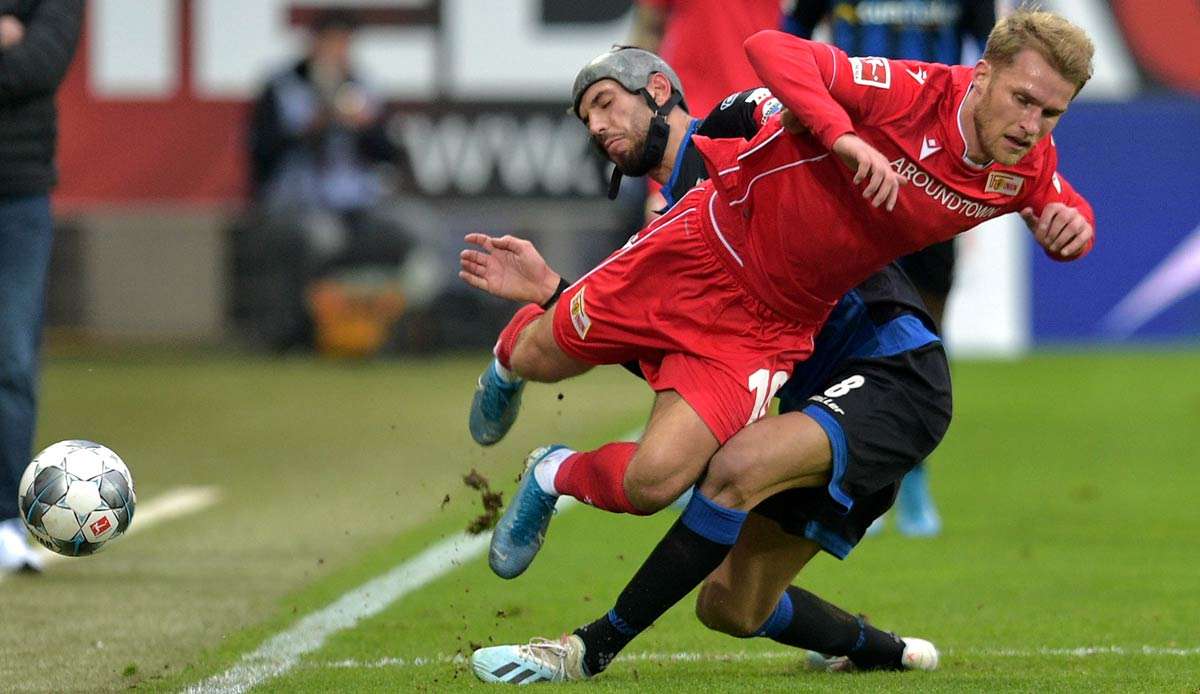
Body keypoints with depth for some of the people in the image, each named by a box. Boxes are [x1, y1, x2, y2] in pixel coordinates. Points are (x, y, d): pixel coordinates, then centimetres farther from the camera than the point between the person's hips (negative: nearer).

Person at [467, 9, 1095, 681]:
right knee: (534, 357, 13)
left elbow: (1065, 208, 14)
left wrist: (1071, 225, -10)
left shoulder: (1028, 166, -9)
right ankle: (507, 356, 52)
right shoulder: (912, 93, -26)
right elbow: (772, 49, -32)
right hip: (708, 242, -3)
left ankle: (557, 476, 20)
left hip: (770, 327, 3)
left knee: (652, 482, -14)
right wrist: (844, 137, -45)